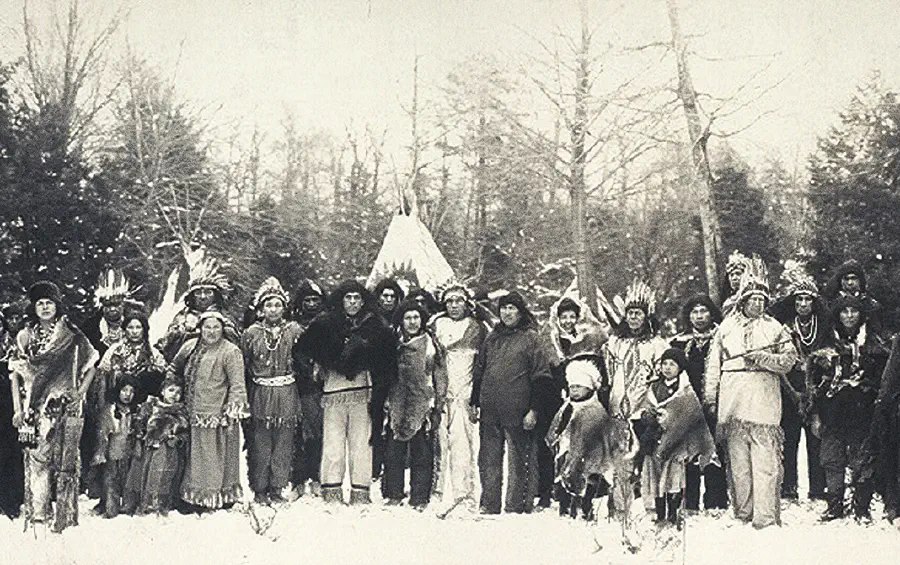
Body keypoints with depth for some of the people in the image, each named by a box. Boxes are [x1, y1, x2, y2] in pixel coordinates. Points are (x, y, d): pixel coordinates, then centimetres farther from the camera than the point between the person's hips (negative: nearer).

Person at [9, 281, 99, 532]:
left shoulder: (72, 336, 5)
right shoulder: (25, 337, 8)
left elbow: (90, 365, 12)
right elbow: (15, 374, 7)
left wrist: (81, 392, 0)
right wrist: (17, 408, 0)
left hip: (65, 407, -1)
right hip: (34, 408, 1)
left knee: (65, 460, -2)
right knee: (37, 459, -5)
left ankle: (64, 516, 2)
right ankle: (37, 514, -3)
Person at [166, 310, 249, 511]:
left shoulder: (230, 352, -8)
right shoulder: (190, 347, 10)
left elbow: (237, 386, -13)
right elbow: (174, 368, 26)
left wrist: (232, 412, -20)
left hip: (217, 417, -6)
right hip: (193, 416, 6)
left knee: (216, 460, 0)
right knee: (195, 459, 12)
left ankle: (223, 498, 10)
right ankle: (195, 500, 22)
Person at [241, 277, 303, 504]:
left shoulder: (294, 330, 3)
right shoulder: (251, 333, 2)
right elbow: (243, 365, 7)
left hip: (287, 394, 1)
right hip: (260, 394, -1)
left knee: (283, 442, 4)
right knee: (260, 443, 1)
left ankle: (277, 488, 13)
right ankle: (259, 489, 10)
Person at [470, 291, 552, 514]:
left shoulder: (531, 338, -1)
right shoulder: (492, 337, 16)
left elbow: (541, 377, -5)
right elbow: (478, 371, 21)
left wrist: (534, 409, -11)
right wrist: (475, 403, 15)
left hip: (517, 412, -5)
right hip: (489, 412, 5)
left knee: (518, 461, -1)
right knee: (489, 460, 7)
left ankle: (516, 508, 4)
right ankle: (489, 506, 14)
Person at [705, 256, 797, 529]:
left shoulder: (775, 328, 14)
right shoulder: (726, 327, 16)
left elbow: (789, 359, 5)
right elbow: (713, 365, 15)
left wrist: (761, 357, -9)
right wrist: (710, 399, 9)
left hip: (765, 403, -1)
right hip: (732, 404, 1)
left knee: (766, 462, -8)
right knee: (737, 462, 2)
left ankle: (766, 518, -10)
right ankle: (742, 514, 9)